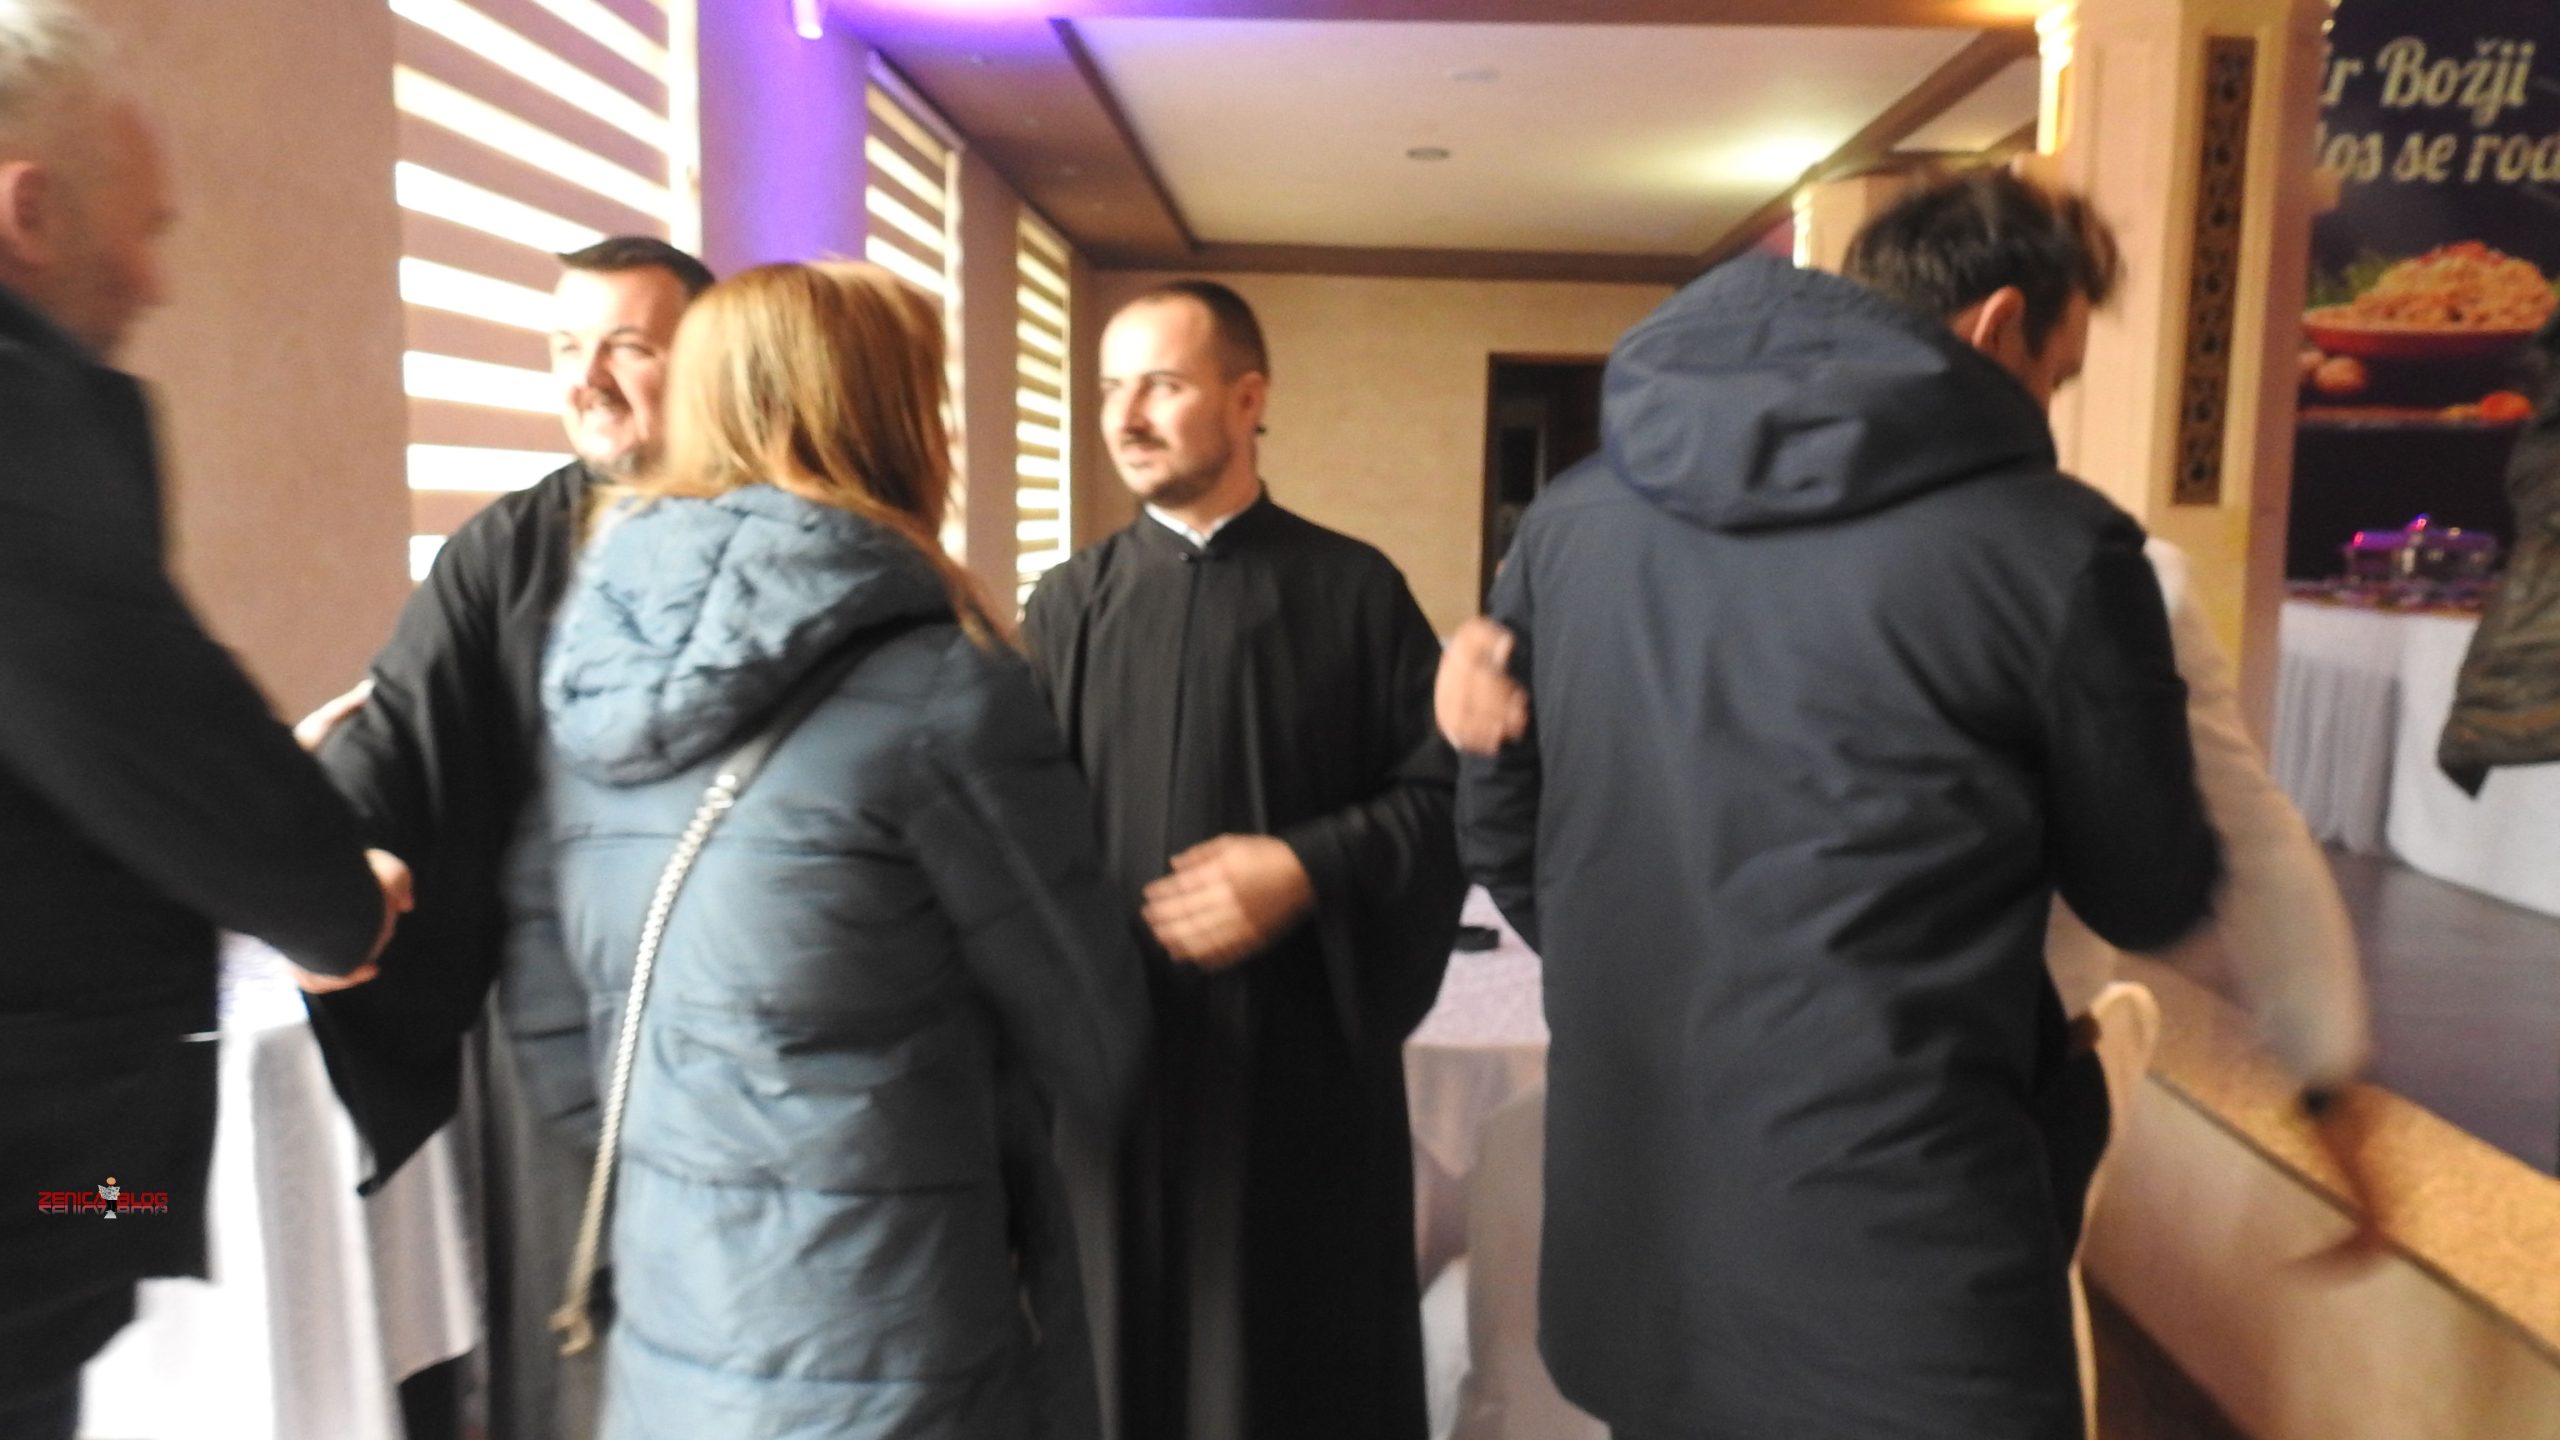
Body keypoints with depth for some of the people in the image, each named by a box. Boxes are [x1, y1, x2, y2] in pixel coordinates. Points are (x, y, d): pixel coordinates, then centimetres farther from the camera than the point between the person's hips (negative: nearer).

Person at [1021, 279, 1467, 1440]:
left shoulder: (1353, 589, 0)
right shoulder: (1068, 605, 8)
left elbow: (1450, 791, -3)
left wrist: (1310, 868, -16)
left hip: (1303, 1051, -2)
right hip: (1113, 1050, 2)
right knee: (1128, 1341, 12)